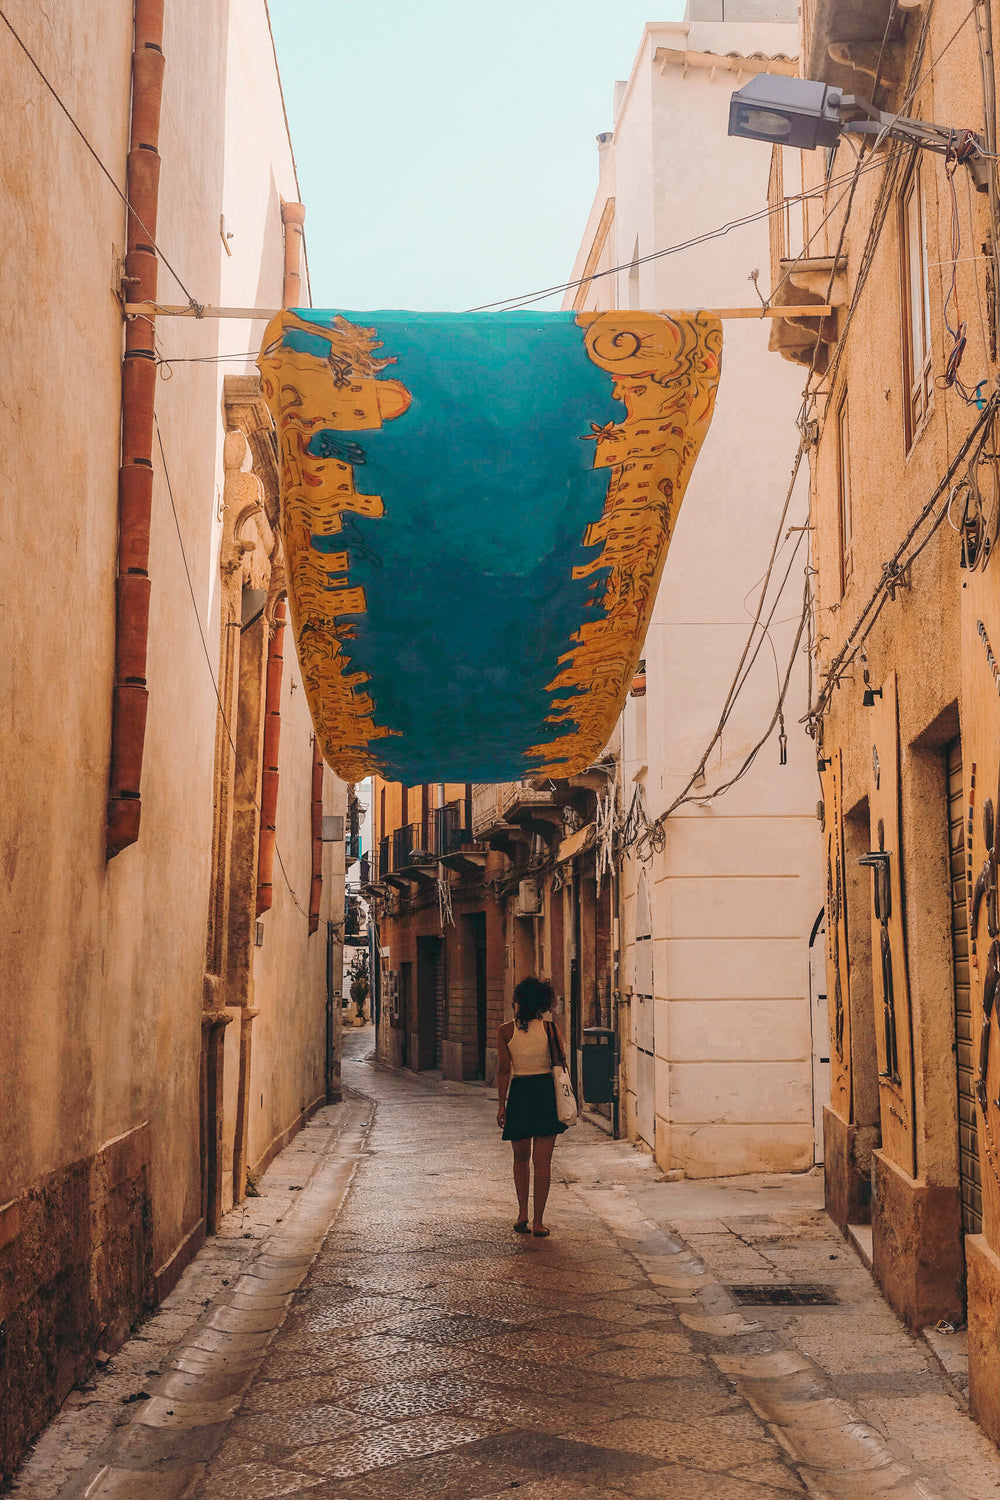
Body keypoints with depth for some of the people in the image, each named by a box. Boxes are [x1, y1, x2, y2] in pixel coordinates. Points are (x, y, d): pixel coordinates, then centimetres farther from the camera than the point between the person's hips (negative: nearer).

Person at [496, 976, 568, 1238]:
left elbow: (504, 1070, -4)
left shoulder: (505, 1031, -5)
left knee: (521, 1158, 19)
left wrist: (502, 1104, 1)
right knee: (542, 1162, 4)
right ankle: (538, 1221, 3)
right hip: (546, 1092, 0)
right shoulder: (550, 1027, -4)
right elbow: (561, 1058, 6)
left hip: (519, 1093, 0)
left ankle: (522, 1213, 13)